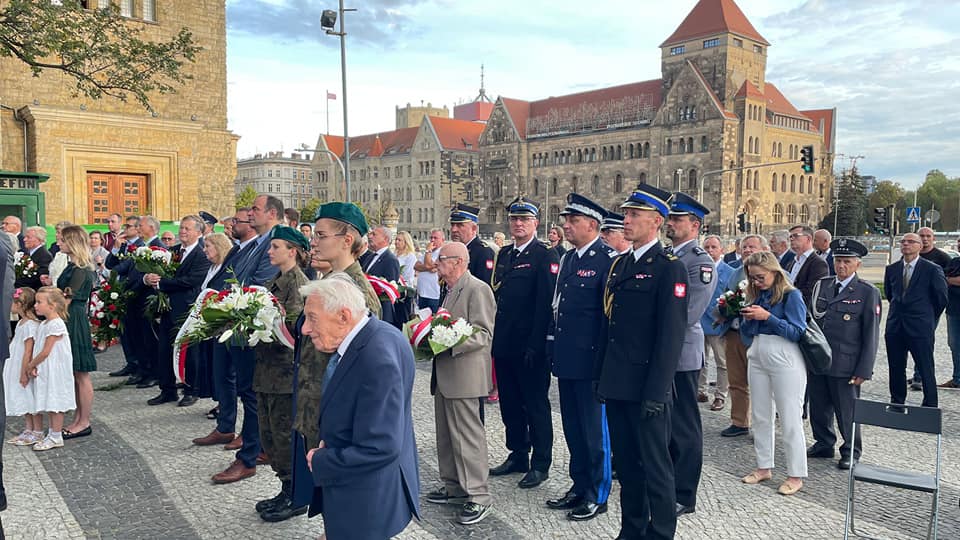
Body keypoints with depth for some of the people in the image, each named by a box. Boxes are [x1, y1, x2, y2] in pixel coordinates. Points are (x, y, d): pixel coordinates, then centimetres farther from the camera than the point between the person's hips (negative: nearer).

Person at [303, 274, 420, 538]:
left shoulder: (378, 359, -30)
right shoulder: (363, 338, -1)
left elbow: (379, 449, -30)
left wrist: (319, 462, -16)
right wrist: (328, 441, -1)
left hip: (366, 503, -8)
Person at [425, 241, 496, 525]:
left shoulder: (478, 289, -13)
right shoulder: (451, 290, 17)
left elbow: (484, 334, -18)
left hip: (464, 374, -10)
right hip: (444, 374, 10)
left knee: (467, 435, -5)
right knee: (446, 434, 16)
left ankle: (478, 496, 4)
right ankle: (454, 487, 28)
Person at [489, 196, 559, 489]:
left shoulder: (545, 256, -10)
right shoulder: (504, 254, 13)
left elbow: (545, 303, -15)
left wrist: (535, 344, -19)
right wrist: (494, 336, 10)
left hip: (531, 347, -7)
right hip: (504, 344, 7)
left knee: (536, 404, 4)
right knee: (510, 402, 16)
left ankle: (540, 463, 17)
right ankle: (517, 455, 30)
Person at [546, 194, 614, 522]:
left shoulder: (609, 260, -13)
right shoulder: (567, 258, 12)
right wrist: (554, 349, 14)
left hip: (590, 361, -8)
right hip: (566, 359, 8)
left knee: (594, 429, 6)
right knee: (573, 429, 17)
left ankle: (597, 495, 20)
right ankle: (579, 487, 31)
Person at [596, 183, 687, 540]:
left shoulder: (669, 268, -10)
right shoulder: (619, 265, 12)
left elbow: (671, 336, -15)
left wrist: (656, 392, -17)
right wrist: (601, 376, 13)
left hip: (646, 388, -7)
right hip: (617, 386, 7)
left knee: (655, 467, 5)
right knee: (626, 463, 17)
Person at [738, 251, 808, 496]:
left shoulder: (791, 295, -8)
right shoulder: (756, 295, 9)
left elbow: (797, 332, -15)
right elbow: (747, 336, 11)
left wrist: (767, 317, -19)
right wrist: (747, 318, -9)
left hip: (784, 361, -6)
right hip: (758, 358, 6)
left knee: (790, 419, 1)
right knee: (760, 416, 12)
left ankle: (796, 475, 11)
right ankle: (763, 467, 25)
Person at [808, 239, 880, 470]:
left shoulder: (868, 292, -5)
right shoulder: (822, 285, 8)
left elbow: (871, 335, -6)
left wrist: (864, 370, -9)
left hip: (845, 365, -4)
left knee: (847, 411, 7)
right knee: (819, 407, 13)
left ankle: (851, 451, 25)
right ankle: (823, 444, 32)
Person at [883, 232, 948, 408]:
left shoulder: (932, 270, -6)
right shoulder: (891, 269, 7)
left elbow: (941, 298, 2)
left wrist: (929, 317, 11)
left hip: (920, 327, -4)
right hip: (895, 327, 4)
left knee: (926, 370, 0)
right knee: (896, 369, 11)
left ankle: (930, 407, 11)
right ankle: (896, 404, 23)